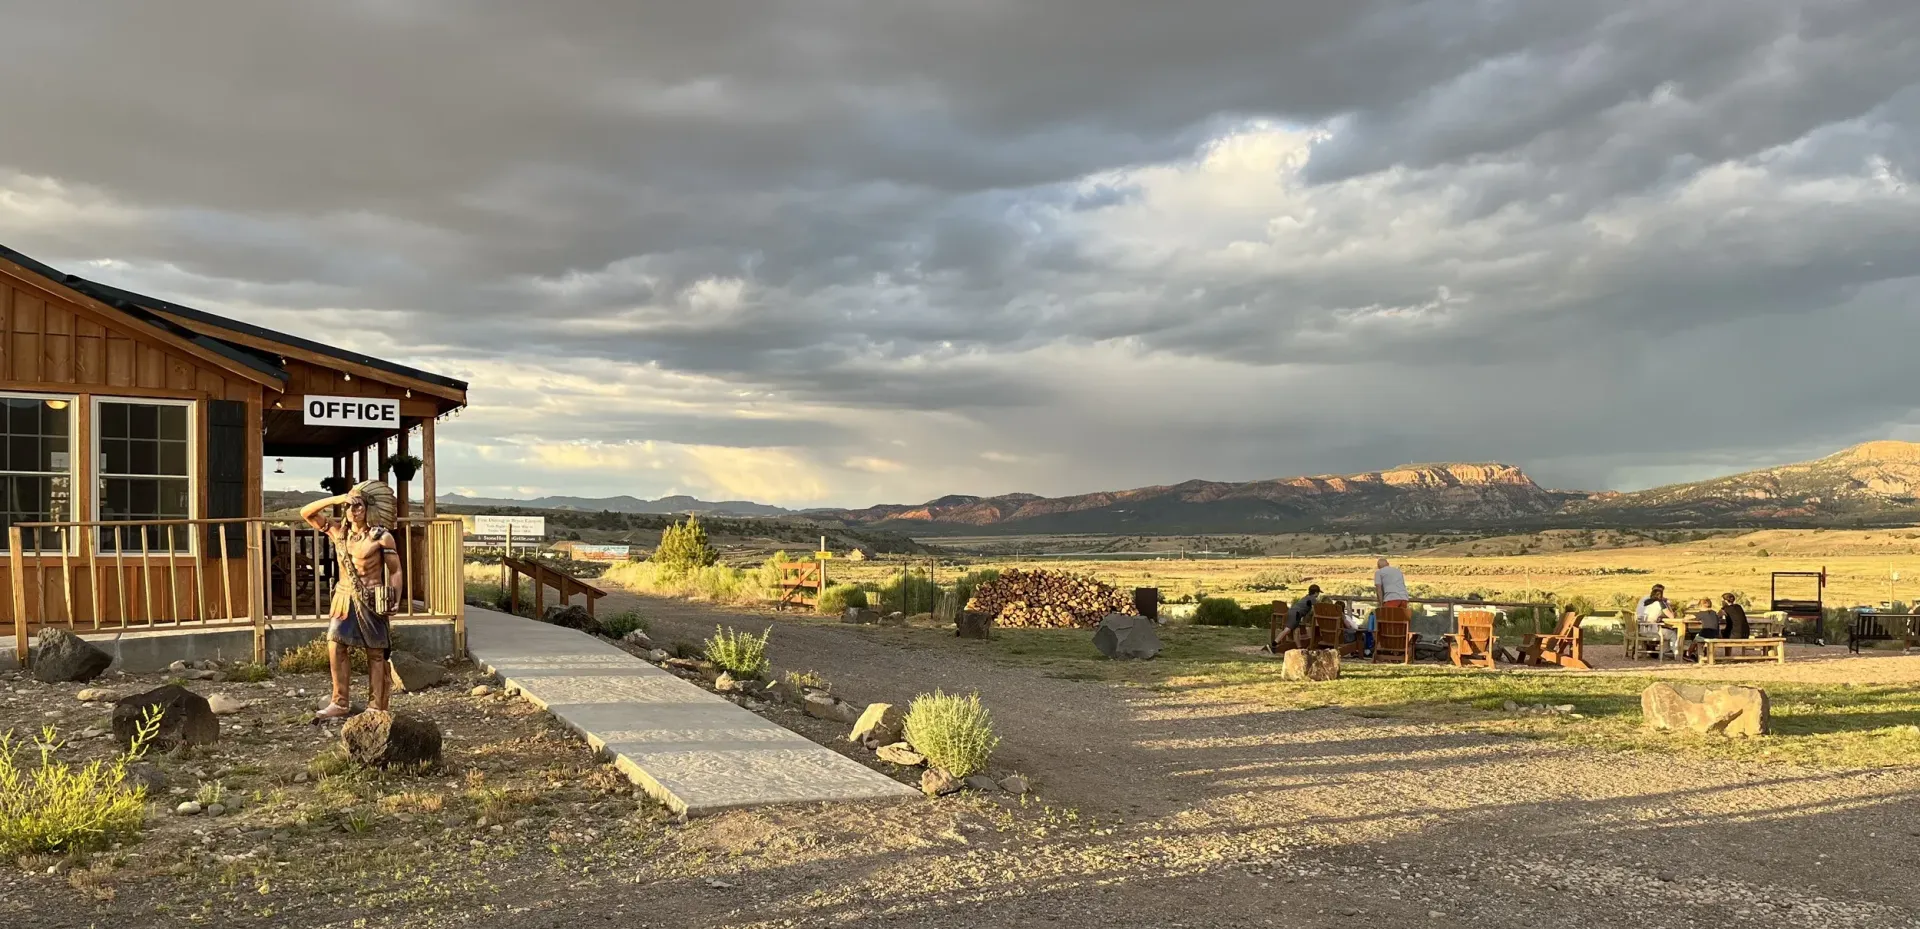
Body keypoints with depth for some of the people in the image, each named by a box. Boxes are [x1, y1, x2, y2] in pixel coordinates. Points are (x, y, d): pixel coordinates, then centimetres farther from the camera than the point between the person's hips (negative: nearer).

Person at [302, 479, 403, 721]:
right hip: (344, 598, 4)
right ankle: (340, 703, 4)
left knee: (375, 653, 1)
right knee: (336, 646, -5)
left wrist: (392, 606, -10)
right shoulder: (338, 532, 6)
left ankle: (376, 707, 5)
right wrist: (335, 500, -2)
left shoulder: (381, 537, -7)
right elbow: (306, 513, 9)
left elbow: (395, 572, -5)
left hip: (371, 600, -4)